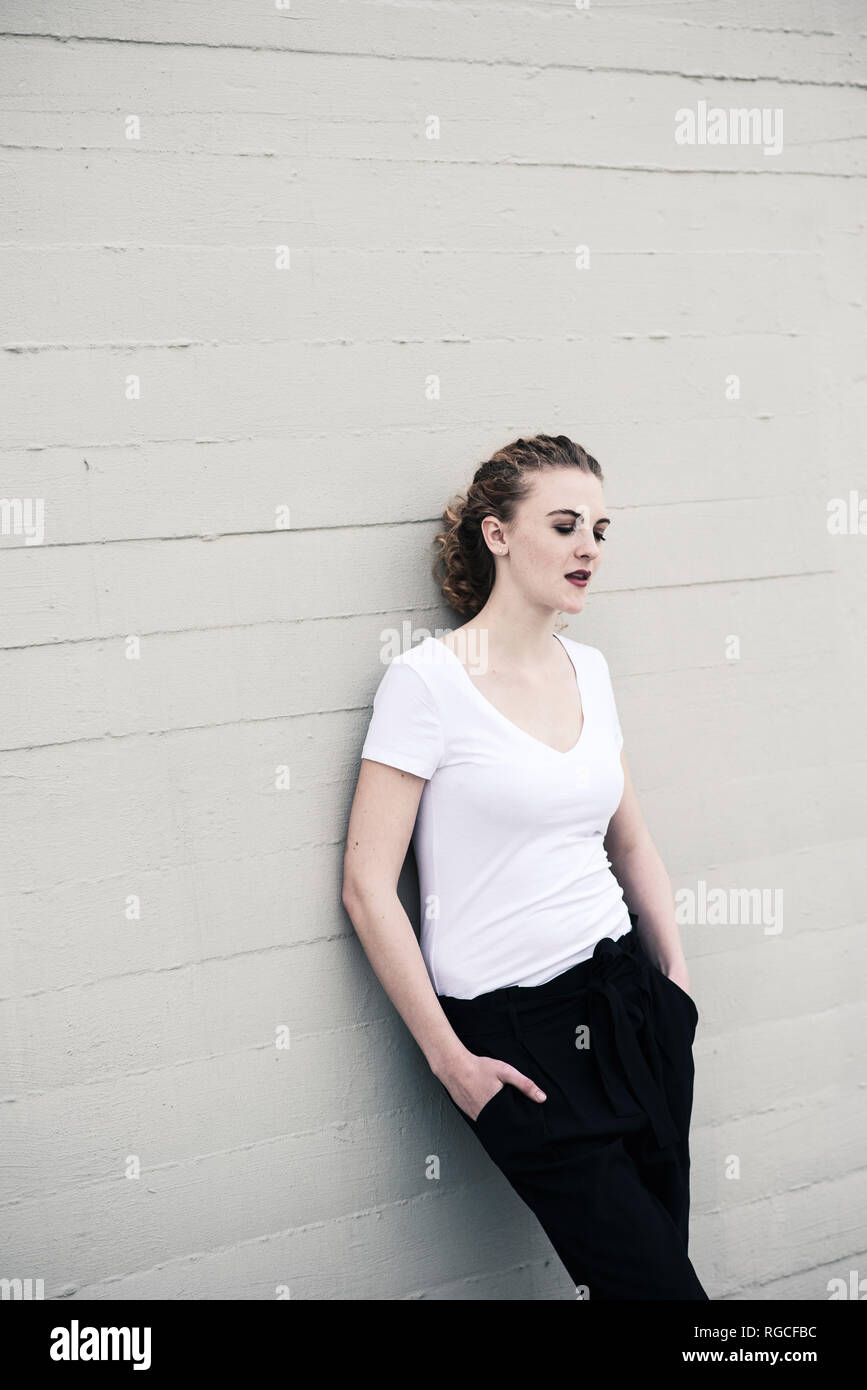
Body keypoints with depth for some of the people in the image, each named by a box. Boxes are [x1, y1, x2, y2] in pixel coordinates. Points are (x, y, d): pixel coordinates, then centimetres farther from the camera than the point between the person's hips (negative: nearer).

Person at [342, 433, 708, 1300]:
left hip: (628, 996, 6)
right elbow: (368, 886, -12)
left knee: (655, 1254, 8)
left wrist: (677, 985, 13)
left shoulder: (588, 669, 9)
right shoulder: (426, 680, -11)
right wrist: (449, 1060, -11)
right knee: (653, 1278, -4)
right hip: (513, 1029, -6)